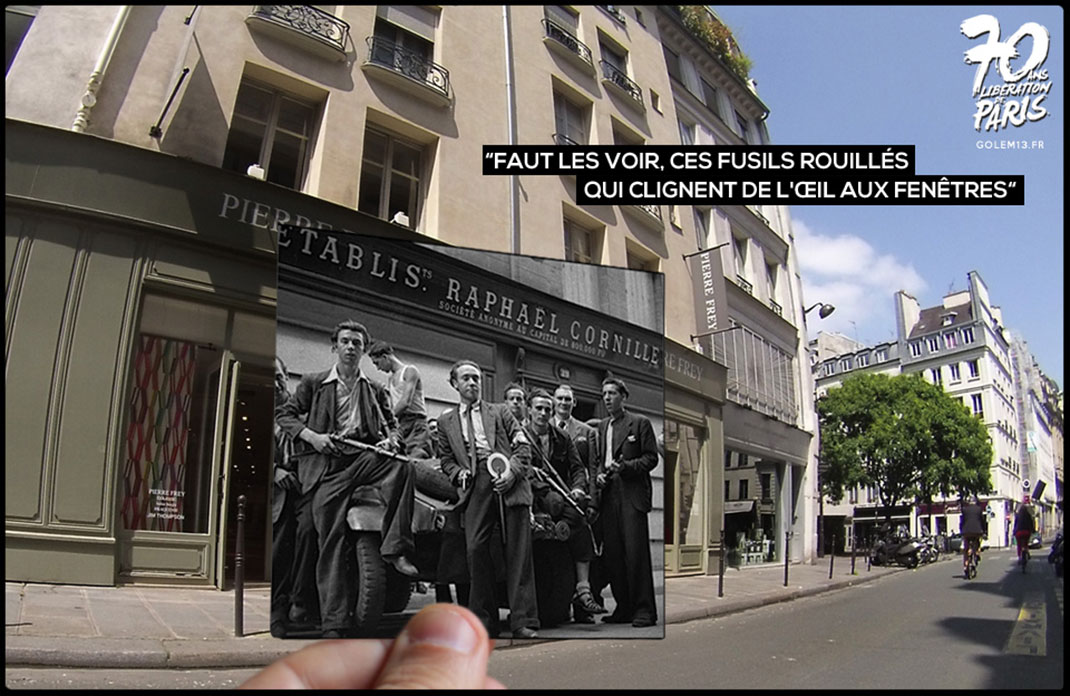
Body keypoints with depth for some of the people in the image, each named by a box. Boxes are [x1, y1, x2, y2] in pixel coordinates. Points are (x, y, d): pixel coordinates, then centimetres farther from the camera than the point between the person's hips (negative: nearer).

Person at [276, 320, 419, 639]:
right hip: (328, 463, -1)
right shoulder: (313, 383, 14)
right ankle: (333, 624, -6)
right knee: (332, 542, -9)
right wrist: (312, 436, -5)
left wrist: (390, 439, 5)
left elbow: (391, 423, 29)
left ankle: (394, 548, -26)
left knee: (402, 466, -32)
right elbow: (284, 414, 12)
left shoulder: (375, 390, 20)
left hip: (366, 457, 2)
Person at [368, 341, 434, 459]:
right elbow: (393, 406, 17)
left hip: (416, 422, -7)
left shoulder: (410, 371, -2)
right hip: (400, 425, 7)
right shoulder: (389, 379, 23)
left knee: (417, 460, -21)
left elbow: (406, 402, -13)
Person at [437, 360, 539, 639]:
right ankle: (484, 621, 2)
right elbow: (446, 459, 20)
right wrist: (458, 473, -1)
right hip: (477, 489, 1)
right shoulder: (446, 420, 21)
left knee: (518, 553, -4)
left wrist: (512, 472, -8)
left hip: (509, 483, -1)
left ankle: (523, 621, 1)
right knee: (475, 548, -12)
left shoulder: (500, 411, 18)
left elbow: (523, 446, 10)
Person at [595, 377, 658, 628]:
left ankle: (644, 610, 0)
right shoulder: (602, 426, 20)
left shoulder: (640, 423, 3)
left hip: (632, 494, -6)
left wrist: (625, 467, -14)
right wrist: (599, 474, 4)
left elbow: (651, 458, -1)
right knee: (611, 555, 4)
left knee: (636, 552, -8)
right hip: (609, 495, 6)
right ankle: (624, 608, 15)